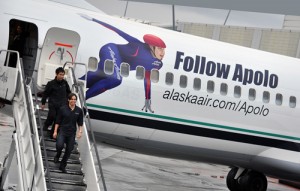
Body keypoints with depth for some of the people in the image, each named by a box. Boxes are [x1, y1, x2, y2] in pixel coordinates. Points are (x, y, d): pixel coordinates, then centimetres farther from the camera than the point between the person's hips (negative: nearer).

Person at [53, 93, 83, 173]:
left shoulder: (79, 110, 2)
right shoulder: (63, 109, -4)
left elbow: (80, 123, 8)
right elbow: (57, 121, 1)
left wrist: (80, 131, -4)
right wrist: (55, 131, -3)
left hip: (72, 133, 2)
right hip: (62, 131, -2)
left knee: (69, 150, 3)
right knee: (59, 145, -24)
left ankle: (62, 166, 20)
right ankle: (57, 155, 12)